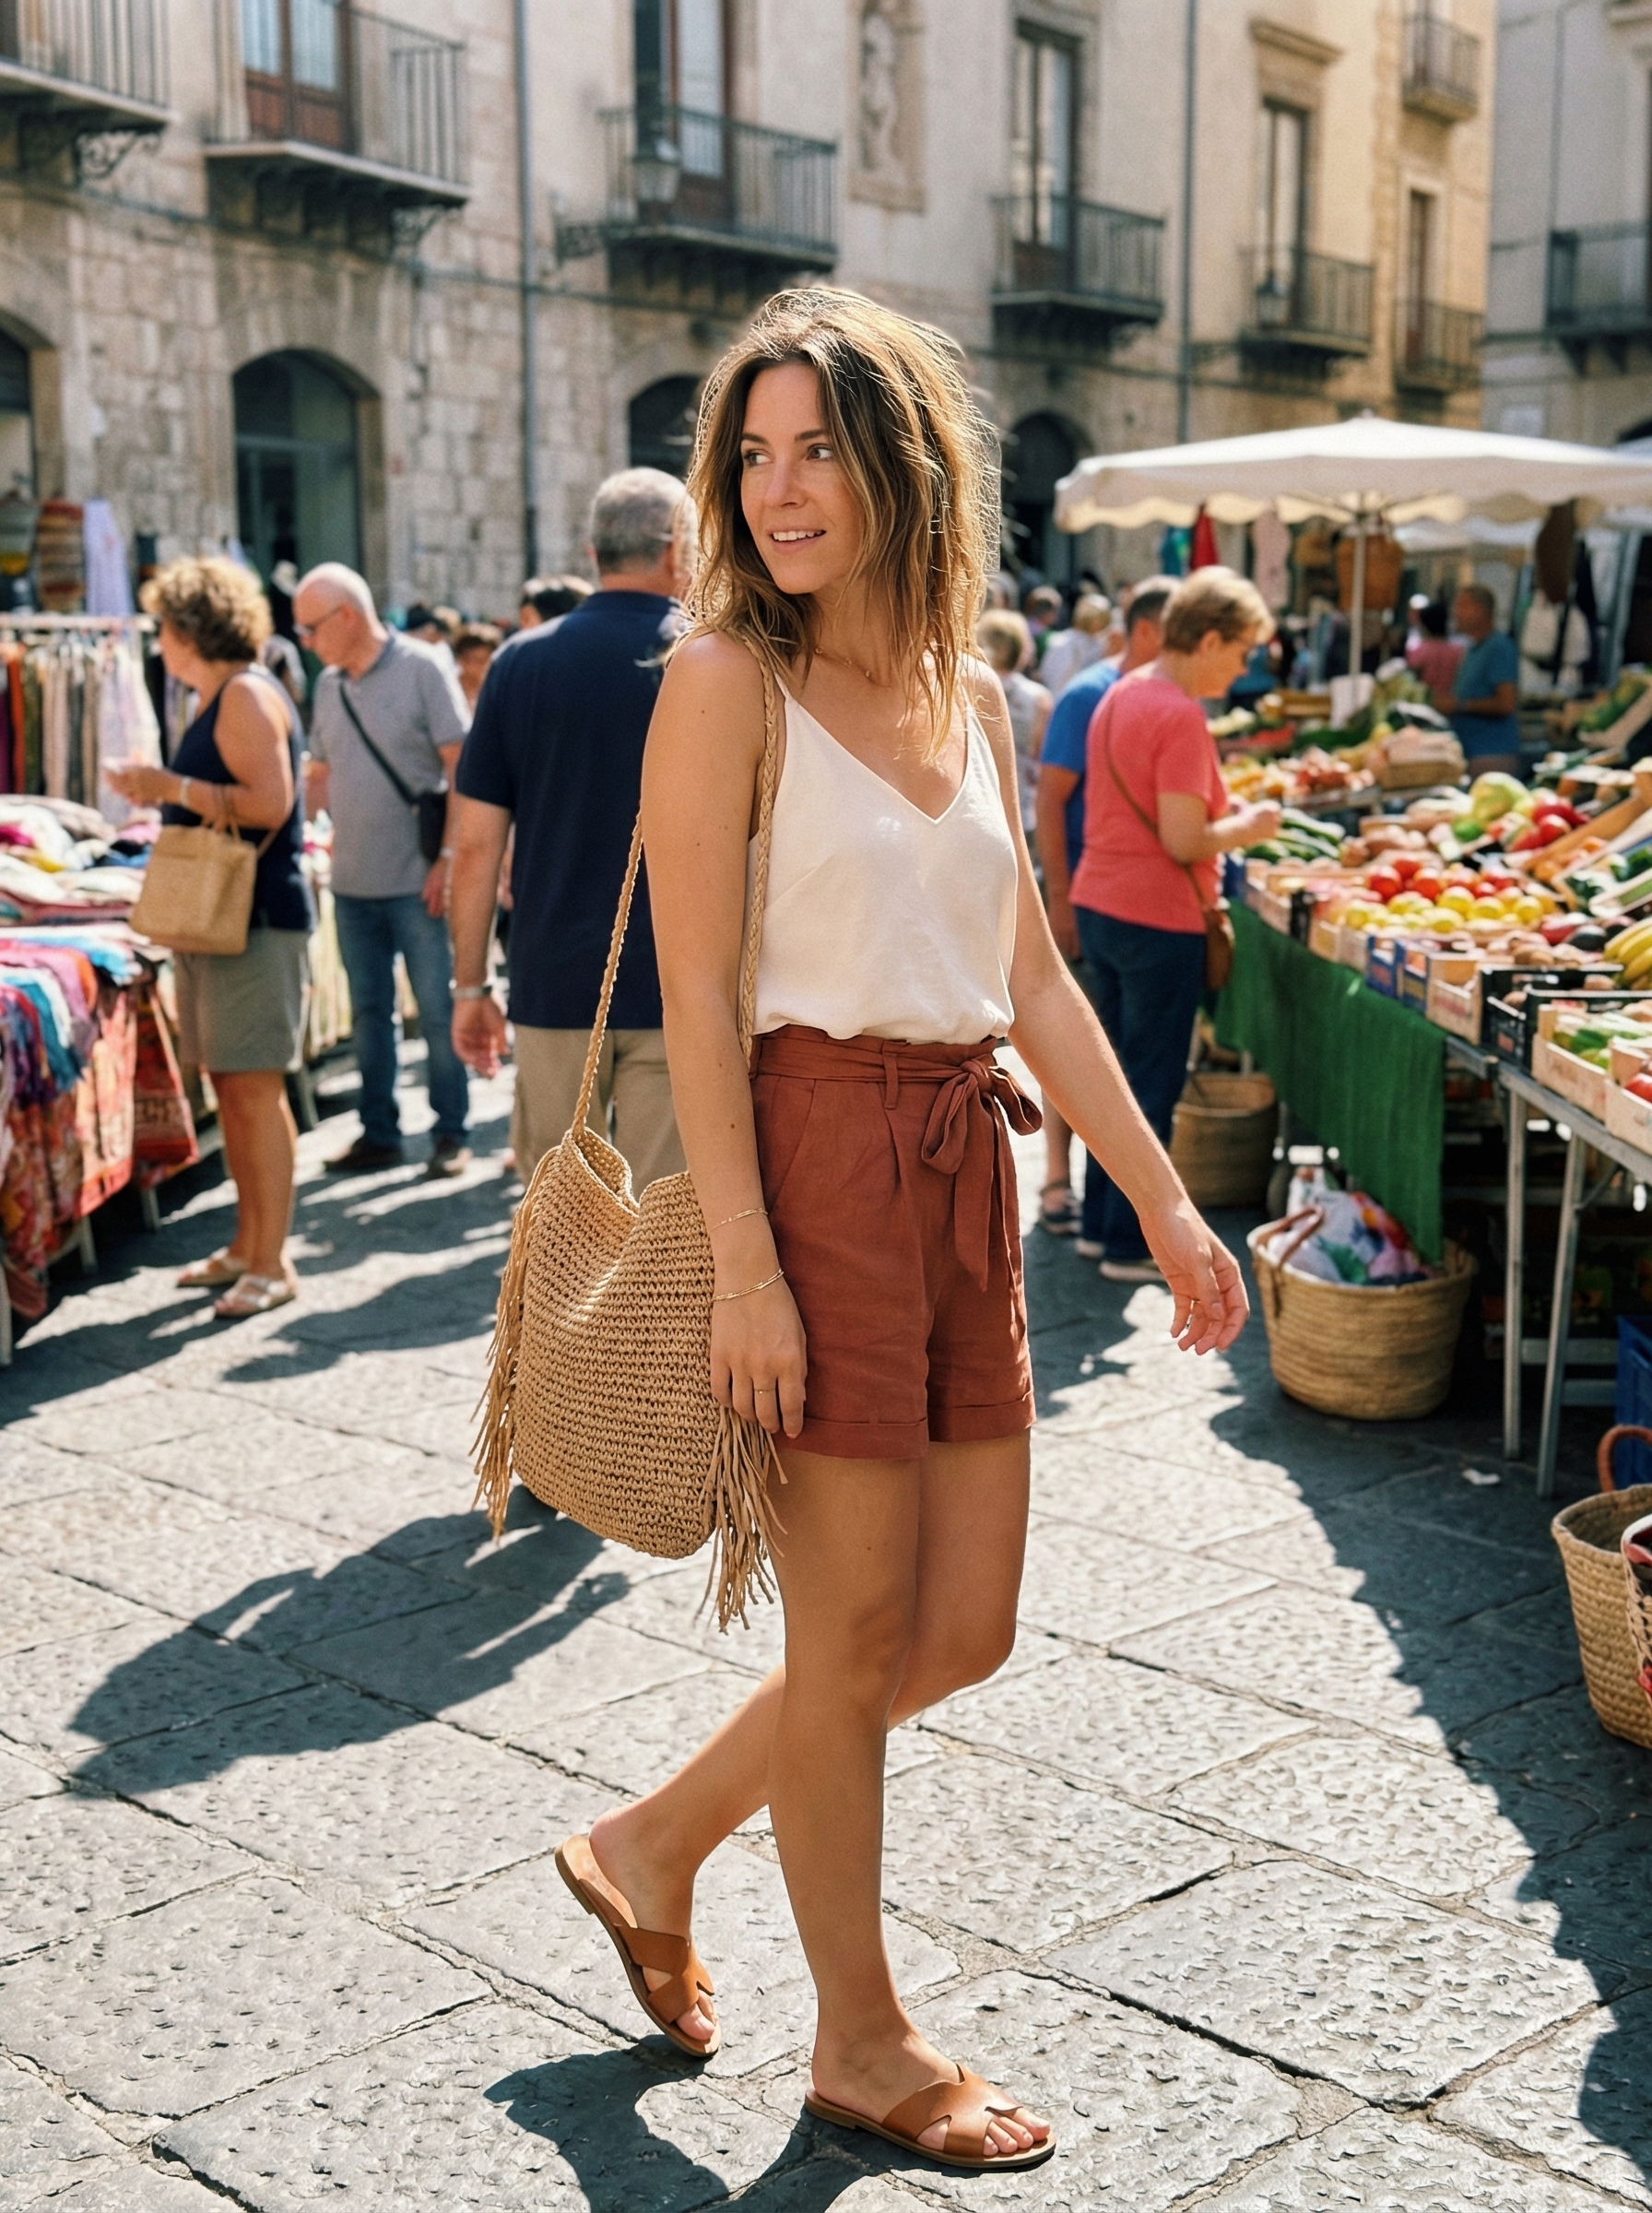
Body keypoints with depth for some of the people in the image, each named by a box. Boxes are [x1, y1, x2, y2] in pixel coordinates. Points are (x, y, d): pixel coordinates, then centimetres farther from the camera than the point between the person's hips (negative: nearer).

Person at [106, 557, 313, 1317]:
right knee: (229, 1085, 12)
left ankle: (271, 1266, -3)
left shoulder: (246, 694, -12)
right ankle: (246, 1246, 21)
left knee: (256, 1089, -8)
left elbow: (271, 803, -22)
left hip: (257, 918, -10)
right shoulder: (216, 698, 18)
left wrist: (174, 787, -18)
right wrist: (159, 791, 16)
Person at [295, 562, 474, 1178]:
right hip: (351, 881, 6)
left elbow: (461, 767, -10)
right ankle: (378, 1133, 20)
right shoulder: (328, 685, 10)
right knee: (369, 1011, 11)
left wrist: (448, 857, -15)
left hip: (415, 882, -6)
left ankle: (451, 1134, 11)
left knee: (437, 1011, 2)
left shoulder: (421, 669, -7)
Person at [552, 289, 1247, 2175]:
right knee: (858, 1630, 4)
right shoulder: (727, 678, -6)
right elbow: (696, 993, -11)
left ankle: (652, 1847, 32)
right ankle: (861, 2042, 24)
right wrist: (745, 1264, -17)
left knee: (965, 1628, 12)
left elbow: (1032, 980, 15)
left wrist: (1164, 1201, 13)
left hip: (964, 1168, 7)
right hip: (814, 1153, -7)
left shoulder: (971, 695, 12)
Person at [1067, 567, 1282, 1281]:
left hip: (1099, 907, 9)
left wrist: (1220, 814, 15)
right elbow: (1183, 842, -22)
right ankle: (1132, 1244, 9)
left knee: (1117, 1072, 18)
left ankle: (1102, 1220, 27)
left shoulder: (1121, 694, 10)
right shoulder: (1179, 717, -18)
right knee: (1151, 1086, 2)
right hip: (1157, 921, -9)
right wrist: (1247, 827, -5)